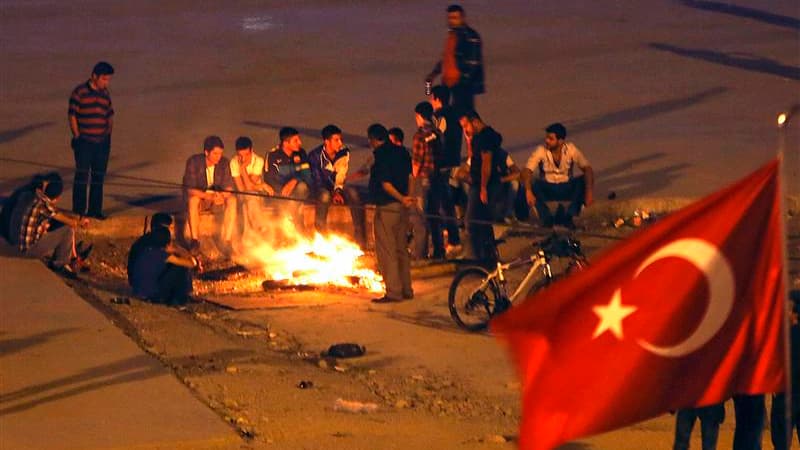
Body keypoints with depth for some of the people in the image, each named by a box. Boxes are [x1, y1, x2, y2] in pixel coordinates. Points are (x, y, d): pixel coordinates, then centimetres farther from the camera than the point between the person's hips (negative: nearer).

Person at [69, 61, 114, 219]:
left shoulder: (105, 94, 9)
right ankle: (78, 211, 2)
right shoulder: (79, 92, -6)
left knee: (98, 178, 10)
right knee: (82, 177, -3)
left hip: (102, 142, 5)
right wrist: (77, 137, -8)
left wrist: (108, 133, 8)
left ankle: (95, 210, 19)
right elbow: (72, 116, -5)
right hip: (84, 141, -5)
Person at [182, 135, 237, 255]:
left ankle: (227, 241, -31)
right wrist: (208, 196, -36)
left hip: (218, 197, 3)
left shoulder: (224, 163, -9)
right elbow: (189, 189, -21)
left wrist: (222, 196, -33)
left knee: (232, 200, -28)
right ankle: (194, 240, -34)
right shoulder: (194, 162, -18)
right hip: (200, 196, -3)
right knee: (193, 200, -37)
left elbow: (228, 187, -8)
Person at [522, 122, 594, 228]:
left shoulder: (571, 150, -14)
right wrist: (528, 191, -43)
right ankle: (547, 218, -18)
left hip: (567, 189, 1)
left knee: (583, 181, -27)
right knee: (534, 185, -32)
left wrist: (589, 191, -35)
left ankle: (568, 216, -18)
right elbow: (526, 172, -24)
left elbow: (587, 169, -19)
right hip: (547, 190, -1)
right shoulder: (541, 151, -16)